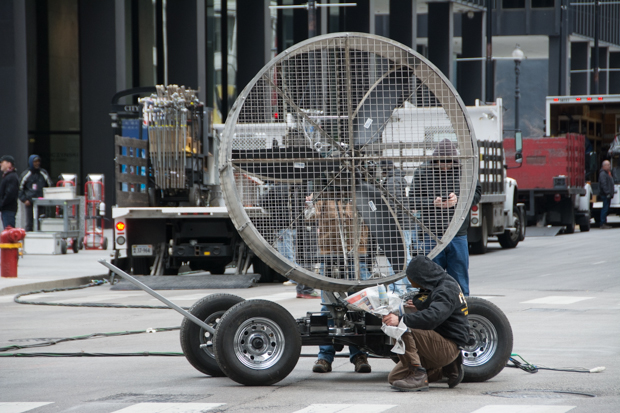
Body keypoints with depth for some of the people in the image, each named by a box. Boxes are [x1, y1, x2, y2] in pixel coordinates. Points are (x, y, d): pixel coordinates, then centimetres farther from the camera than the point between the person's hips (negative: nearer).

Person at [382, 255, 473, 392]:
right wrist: (418, 306, 5)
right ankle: (448, 369, 14)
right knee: (394, 378, 10)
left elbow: (432, 318, -35)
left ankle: (418, 376, -25)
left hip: (448, 347, -11)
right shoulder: (439, 286, 12)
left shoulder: (446, 290, -19)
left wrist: (401, 320, -40)